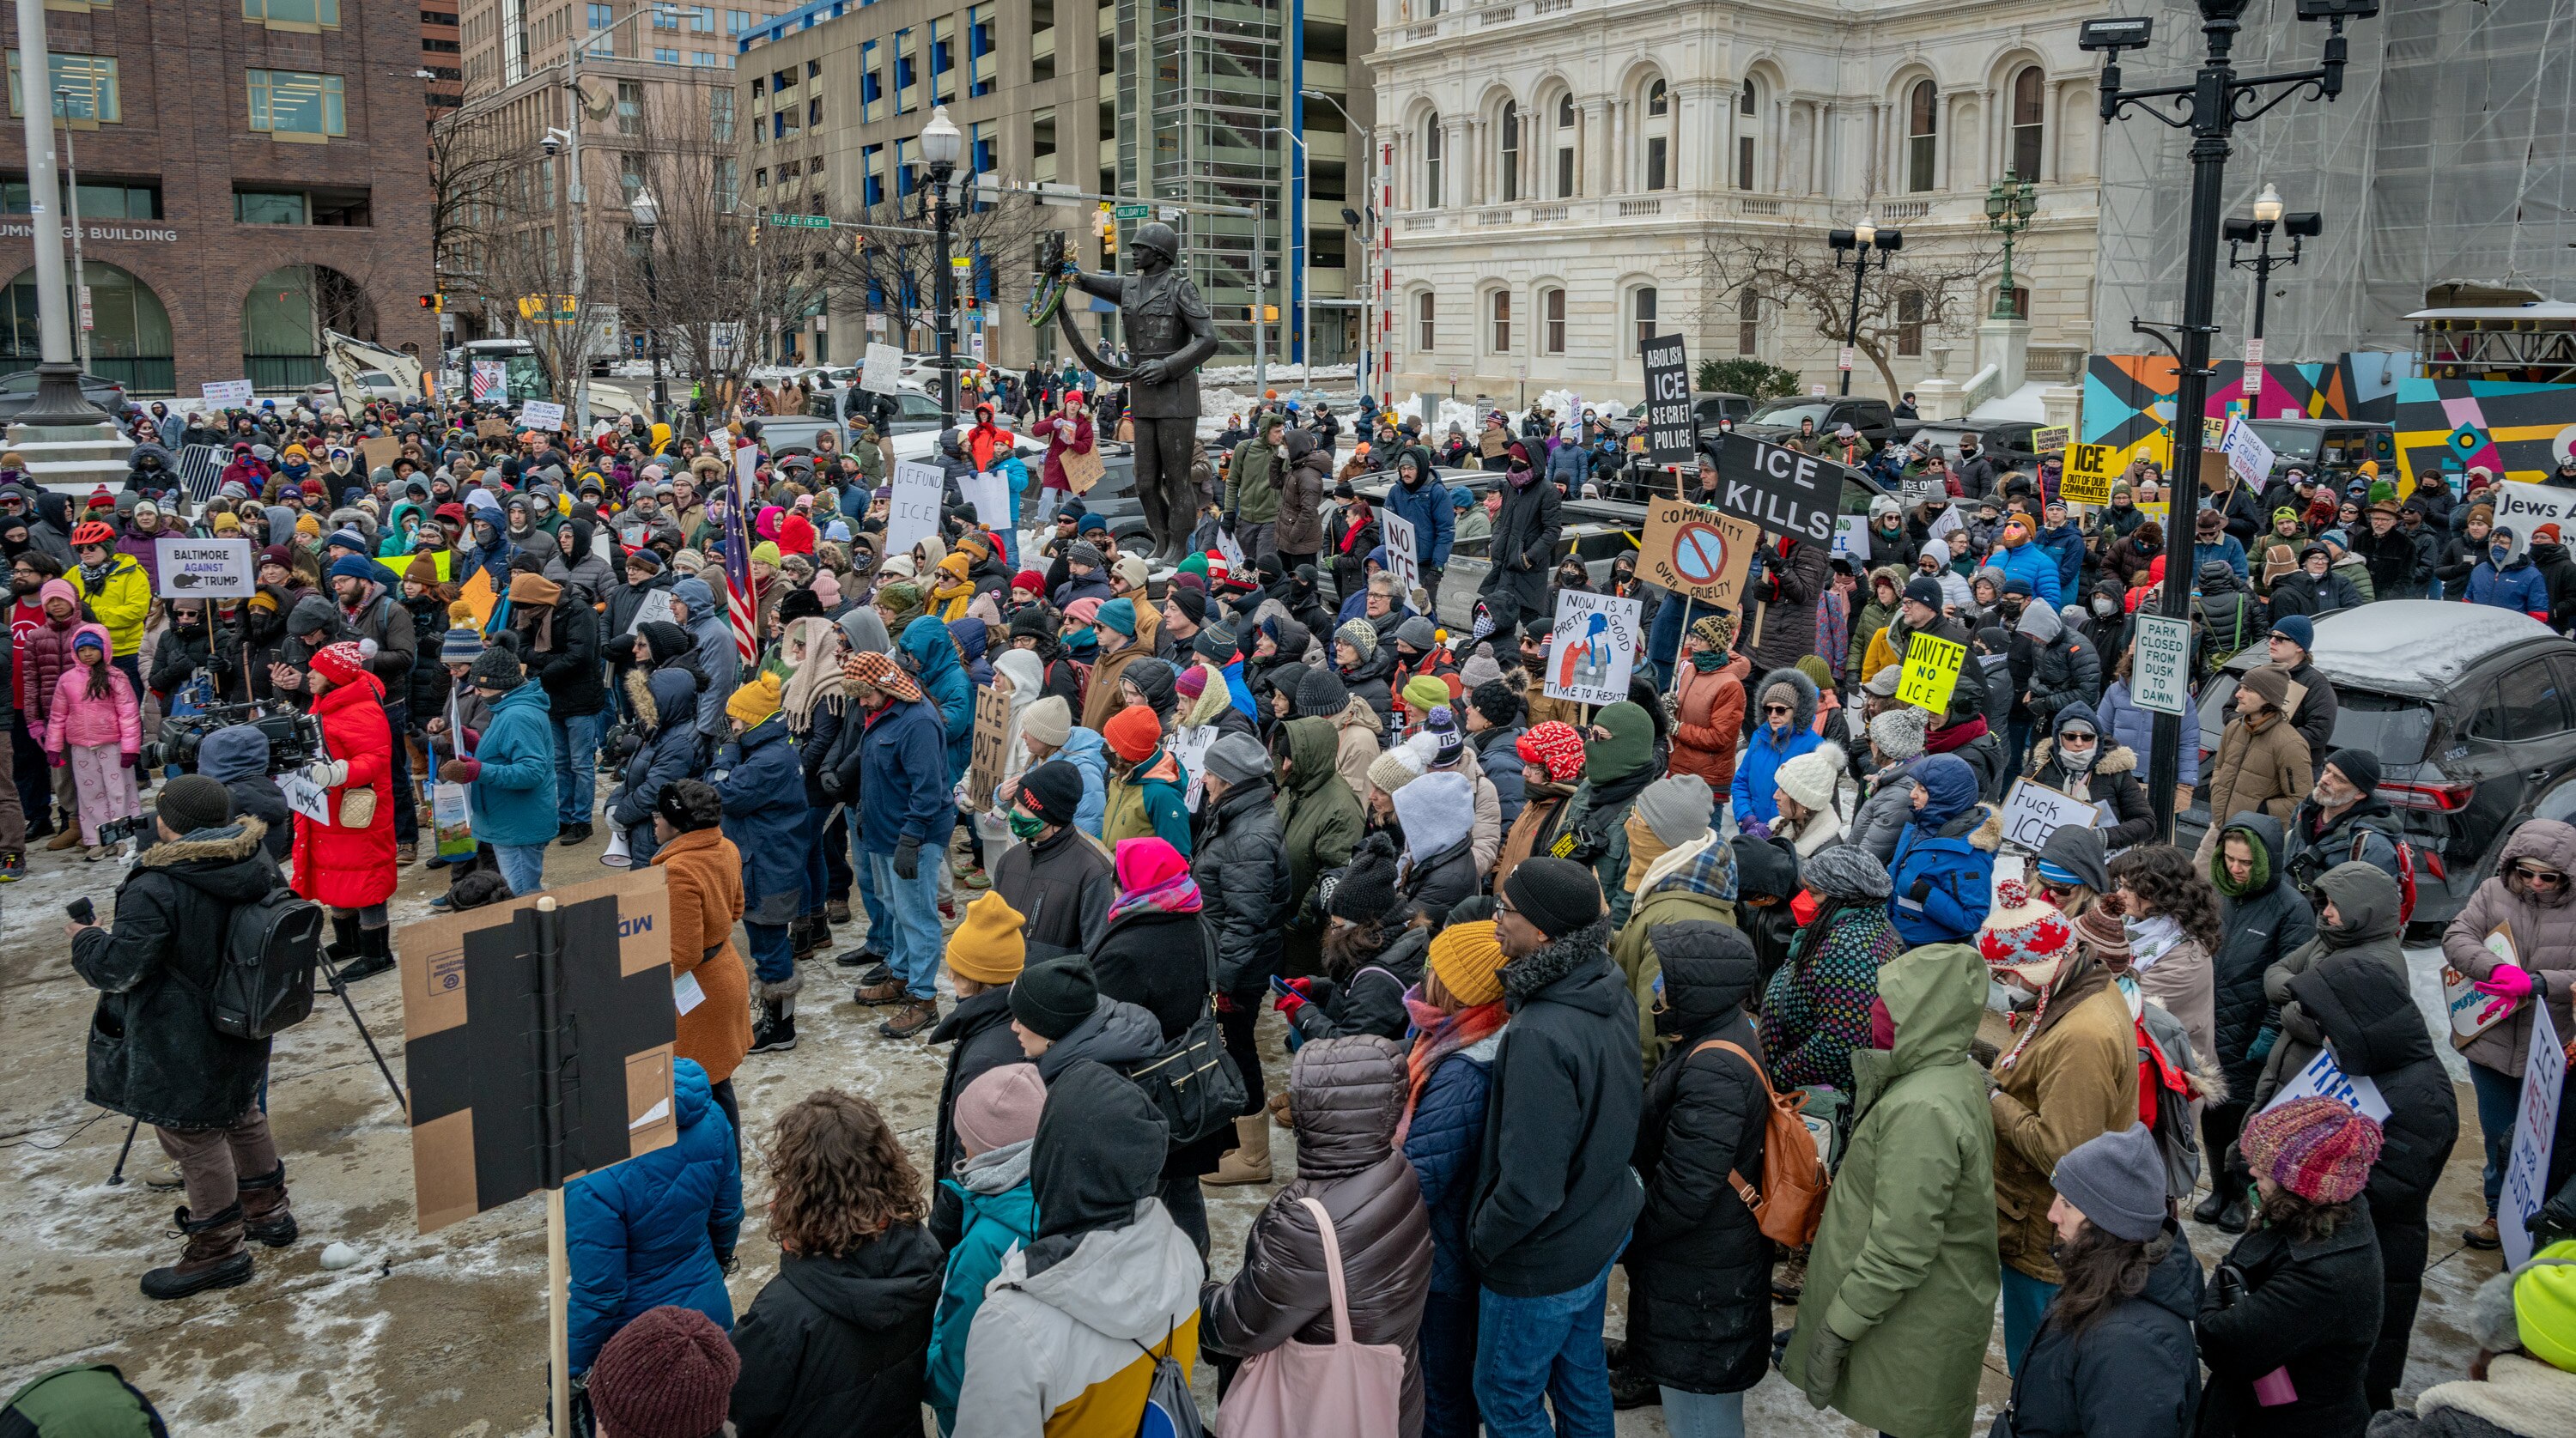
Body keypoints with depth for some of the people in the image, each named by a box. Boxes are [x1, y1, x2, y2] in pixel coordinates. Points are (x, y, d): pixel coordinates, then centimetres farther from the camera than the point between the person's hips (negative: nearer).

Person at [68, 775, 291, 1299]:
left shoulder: (155, 891, -27)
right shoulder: (258, 864, -4)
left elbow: (119, 968, -23)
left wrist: (84, 938, -3)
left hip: (181, 1049, -8)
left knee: (194, 1140, 6)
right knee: (242, 1117, 25)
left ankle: (217, 1250, 17)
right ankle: (269, 1211, 39)